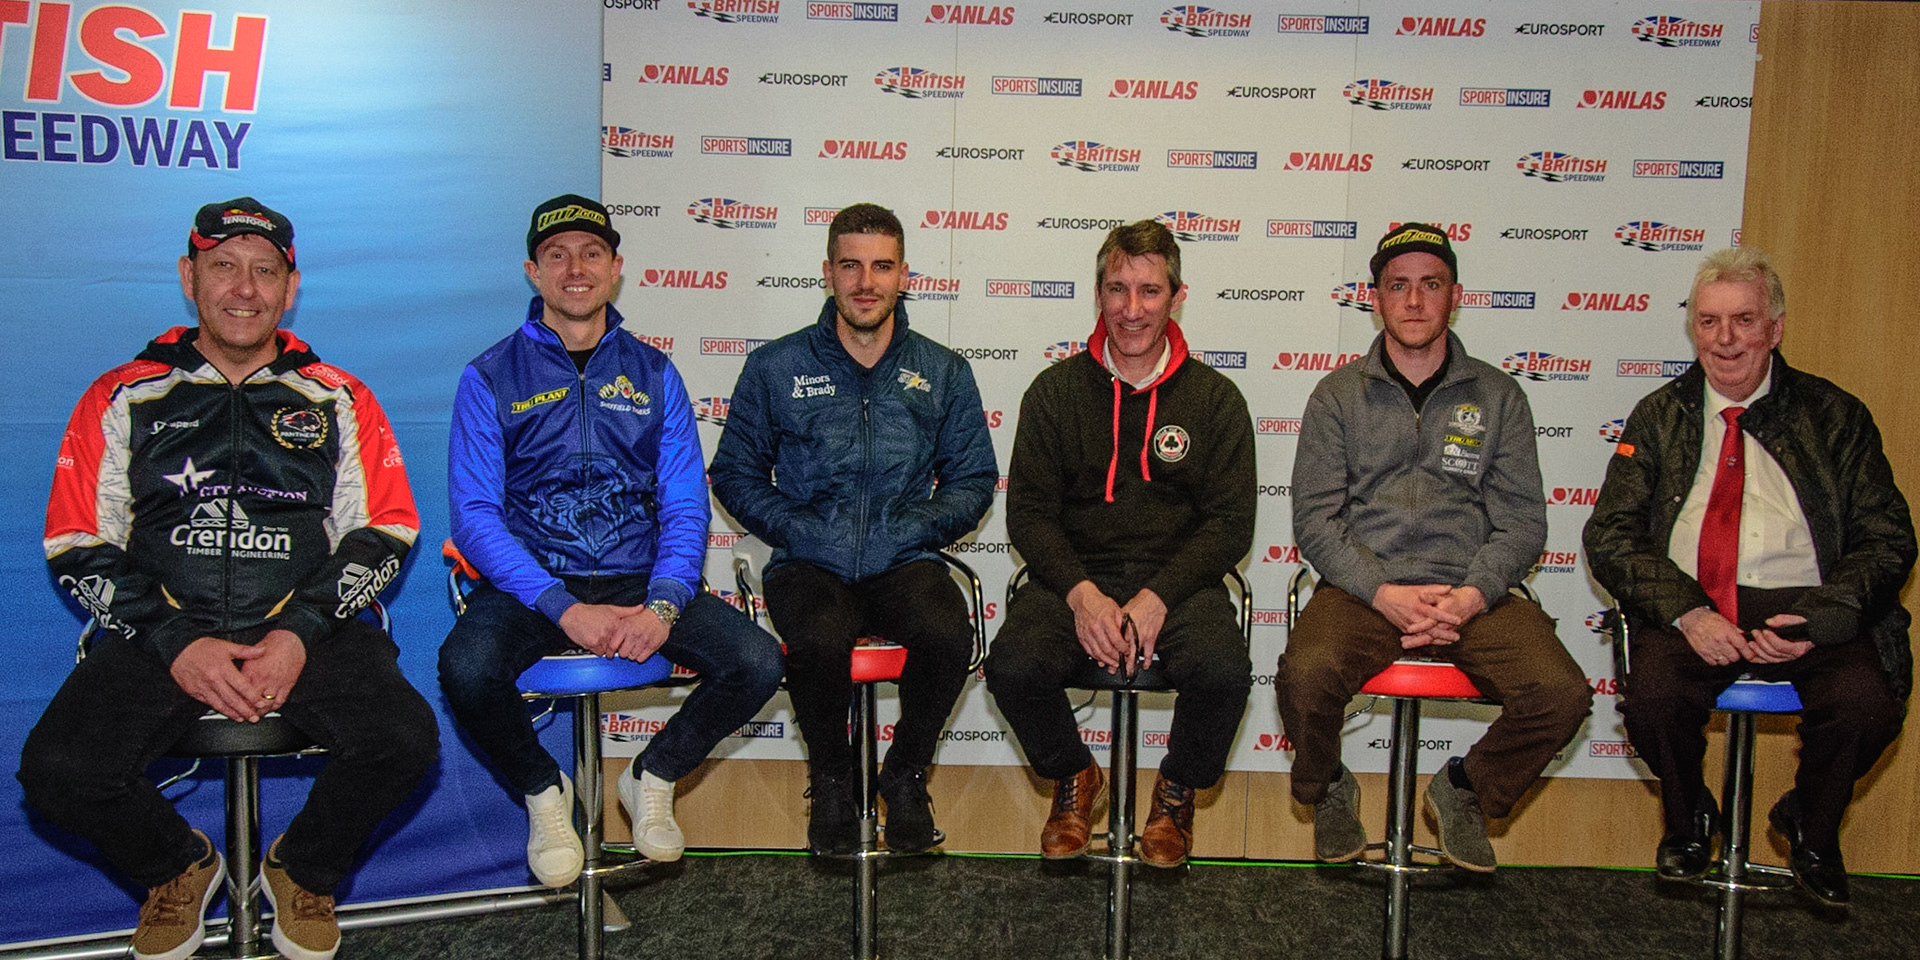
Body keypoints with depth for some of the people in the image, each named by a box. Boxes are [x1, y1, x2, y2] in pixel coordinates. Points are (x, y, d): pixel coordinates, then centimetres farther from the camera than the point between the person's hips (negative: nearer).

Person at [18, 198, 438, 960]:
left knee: (404, 739, -25)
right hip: (160, 633, 1)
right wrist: (174, 643, -9)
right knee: (57, 770, -23)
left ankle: (303, 872, 8)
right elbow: (77, 546, 5)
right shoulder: (123, 399, 9)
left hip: (303, 630, 0)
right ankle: (179, 869, 12)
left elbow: (385, 532, 5)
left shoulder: (337, 400, 10)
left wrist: (302, 632, -10)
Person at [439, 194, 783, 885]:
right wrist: (564, 607, -19)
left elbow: (686, 507, 5)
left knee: (757, 663, -21)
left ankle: (652, 778, 9)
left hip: (638, 579, 2)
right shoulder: (490, 377, 4)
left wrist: (663, 604, -15)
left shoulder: (653, 374, 11)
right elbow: (475, 514, -5)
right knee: (466, 667, -33)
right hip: (531, 582, -2)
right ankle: (544, 792, 1)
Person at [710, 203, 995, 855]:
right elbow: (735, 472, 12)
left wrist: (922, 526, -5)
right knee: (821, 641, -35)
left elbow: (974, 478, 14)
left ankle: (905, 775, -2)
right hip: (810, 563, -1)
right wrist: (793, 527, -6)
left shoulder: (943, 373, 12)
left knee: (948, 635, -33)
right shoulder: (775, 368, 9)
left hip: (904, 561, 1)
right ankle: (832, 779, -3)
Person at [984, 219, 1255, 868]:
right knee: (1012, 667, -28)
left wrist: (1156, 597, -15)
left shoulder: (1215, 397, 6)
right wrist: (1081, 593, -15)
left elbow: (1230, 523, 0)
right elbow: (1028, 512, 3)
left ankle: (1179, 788, 6)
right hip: (1075, 576, 1)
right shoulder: (1056, 390, 7)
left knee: (1225, 671, -30)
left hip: (1179, 580, 0)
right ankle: (1074, 777, 8)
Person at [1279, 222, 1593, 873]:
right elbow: (1314, 518, 2)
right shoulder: (1337, 395, 10)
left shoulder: (1498, 396, 13)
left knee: (1561, 695, -24)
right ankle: (1328, 791, 4)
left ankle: (1466, 789, 8)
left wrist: (1471, 595, -12)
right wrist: (1383, 593, -14)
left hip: (1472, 593, 2)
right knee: (1305, 678, -32)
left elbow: (1523, 522, 7)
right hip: (1361, 590, -1)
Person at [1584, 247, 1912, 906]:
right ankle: (1688, 819, 7)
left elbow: (1887, 539, 5)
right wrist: (1684, 611, -15)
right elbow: (1610, 535, 3)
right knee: (1653, 698, -30)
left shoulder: (1835, 417, 9)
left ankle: (1810, 828, 7)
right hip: (1688, 610, 0)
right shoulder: (1658, 418, 11)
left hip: (1801, 604, 0)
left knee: (1866, 705, -29)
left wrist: (1820, 616, -15)